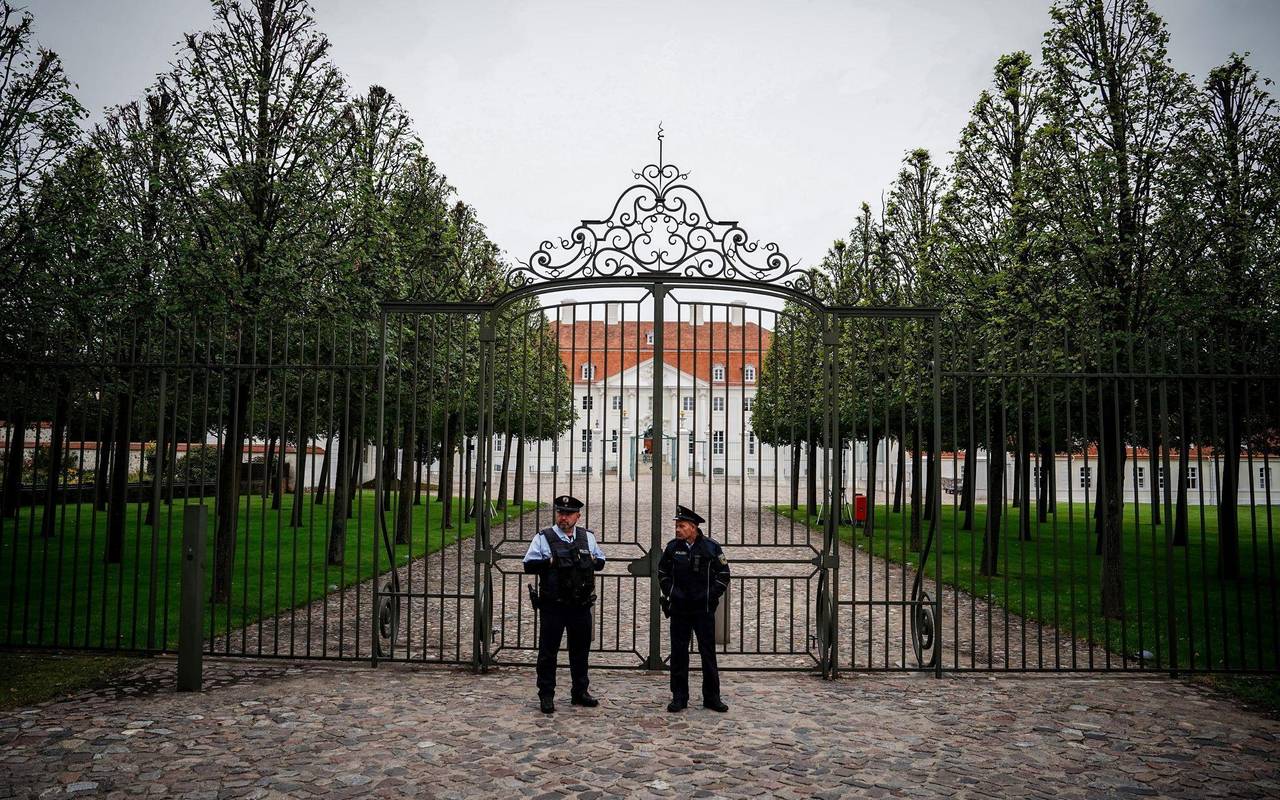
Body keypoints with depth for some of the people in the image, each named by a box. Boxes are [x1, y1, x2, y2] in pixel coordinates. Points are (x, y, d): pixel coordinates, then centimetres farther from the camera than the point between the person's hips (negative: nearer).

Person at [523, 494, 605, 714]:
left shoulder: (587, 537, 9)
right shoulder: (543, 537, -2)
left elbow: (600, 562, 18)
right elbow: (529, 565, -6)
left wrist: (592, 560, -3)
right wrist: (550, 562, -18)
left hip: (581, 605, 4)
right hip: (552, 606, -3)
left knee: (580, 650, 13)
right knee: (548, 651, 3)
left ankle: (580, 692, 27)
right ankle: (546, 696, 13)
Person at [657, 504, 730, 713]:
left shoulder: (711, 547, -5)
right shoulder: (673, 547, 2)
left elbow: (723, 574, 3)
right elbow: (662, 572, 15)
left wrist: (711, 596, -3)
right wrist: (669, 593, 5)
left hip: (704, 609, -2)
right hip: (679, 609, 2)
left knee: (708, 652, 4)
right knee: (678, 653, 5)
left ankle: (712, 697, 15)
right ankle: (679, 697, 15)